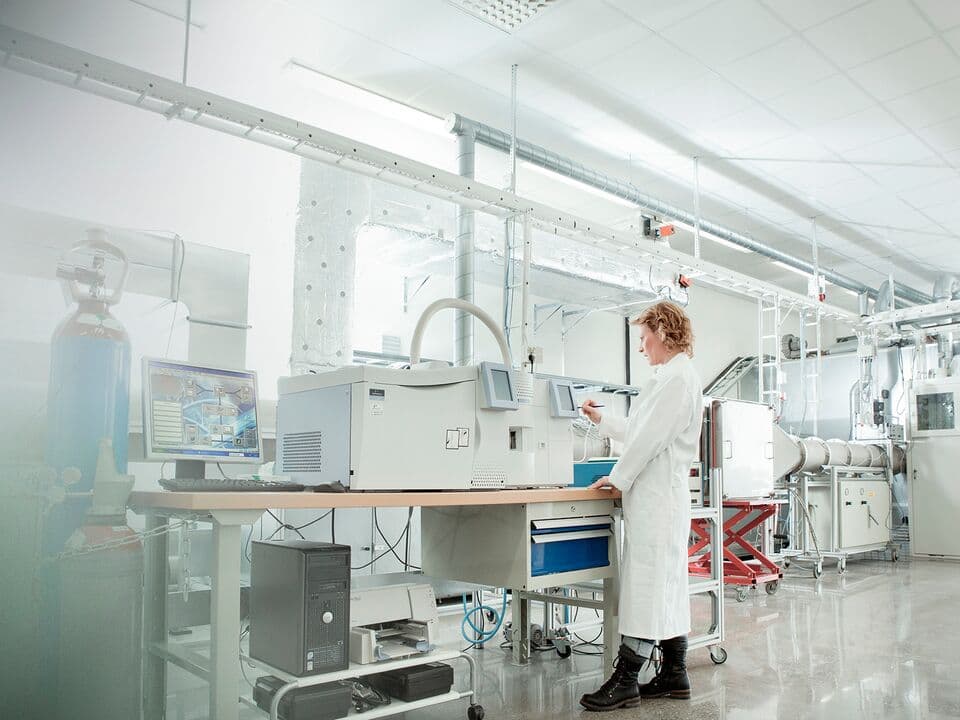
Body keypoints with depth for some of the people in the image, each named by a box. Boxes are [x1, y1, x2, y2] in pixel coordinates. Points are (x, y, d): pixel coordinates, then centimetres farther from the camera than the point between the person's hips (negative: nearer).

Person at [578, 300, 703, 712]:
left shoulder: (676, 377, -14)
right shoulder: (674, 376, 18)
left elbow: (650, 437, -17)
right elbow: (640, 432, 24)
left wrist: (618, 478, -8)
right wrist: (602, 422, 30)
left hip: (656, 495, -10)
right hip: (661, 495, 10)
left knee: (647, 581, -7)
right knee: (666, 583, 13)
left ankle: (626, 681, -1)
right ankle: (674, 675, 21)